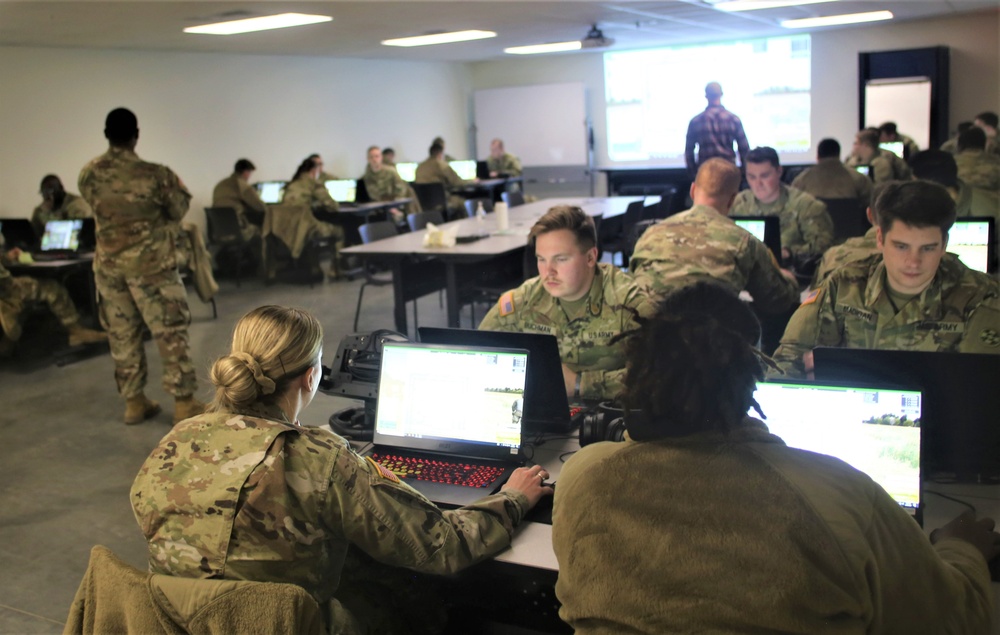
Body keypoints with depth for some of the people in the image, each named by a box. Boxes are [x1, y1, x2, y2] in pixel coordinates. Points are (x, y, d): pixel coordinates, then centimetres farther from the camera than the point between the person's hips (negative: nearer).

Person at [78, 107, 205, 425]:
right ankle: (184, 402, 5)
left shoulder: (88, 174, -2)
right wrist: (178, 189, 18)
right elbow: (178, 211, -1)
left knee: (121, 335, 13)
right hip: (150, 264, -4)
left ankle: (134, 401, 20)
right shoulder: (154, 174, -16)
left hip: (108, 265, 5)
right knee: (171, 331, 3)